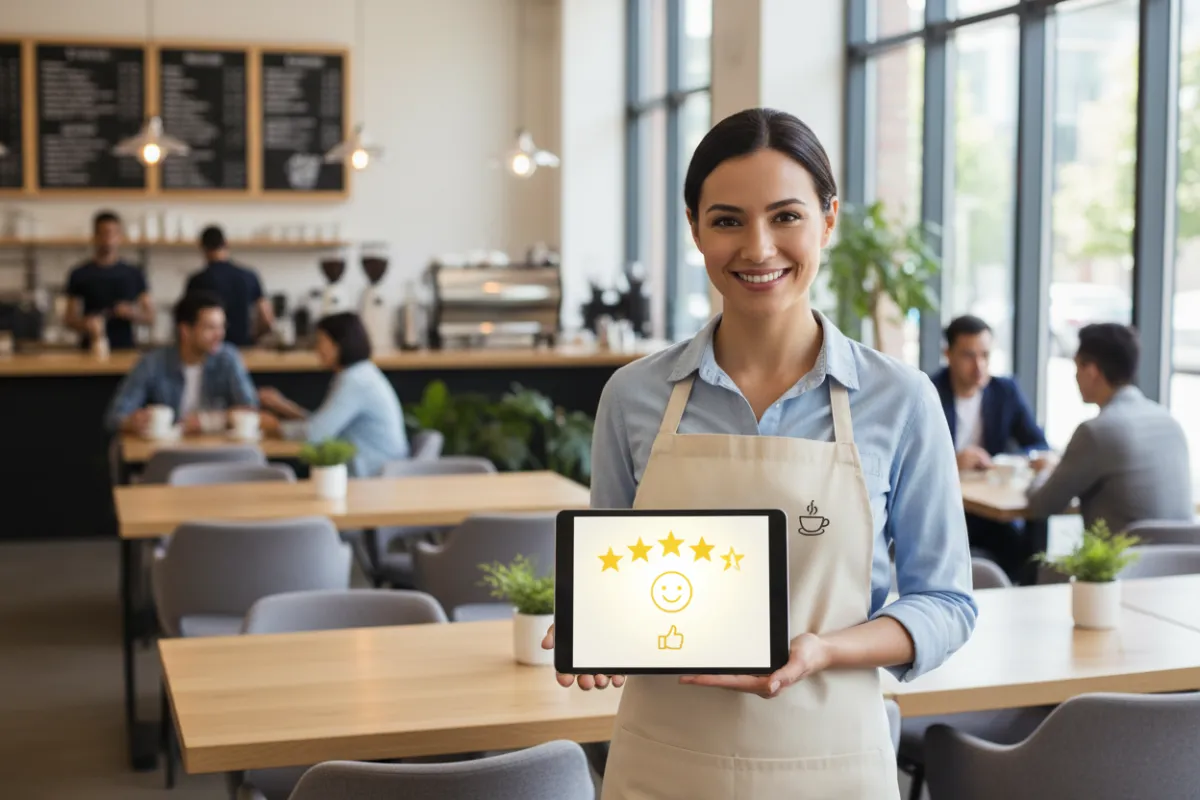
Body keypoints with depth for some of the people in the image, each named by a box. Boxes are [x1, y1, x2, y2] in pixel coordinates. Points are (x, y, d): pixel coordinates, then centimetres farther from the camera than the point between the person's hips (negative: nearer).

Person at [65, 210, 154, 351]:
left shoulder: (134, 275, 8)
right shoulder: (79, 275, 5)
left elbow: (150, 318, 9)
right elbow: (71, 320, 5)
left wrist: (133, 313, -12)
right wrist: (85, 324, -17)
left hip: (126, 349, 1)